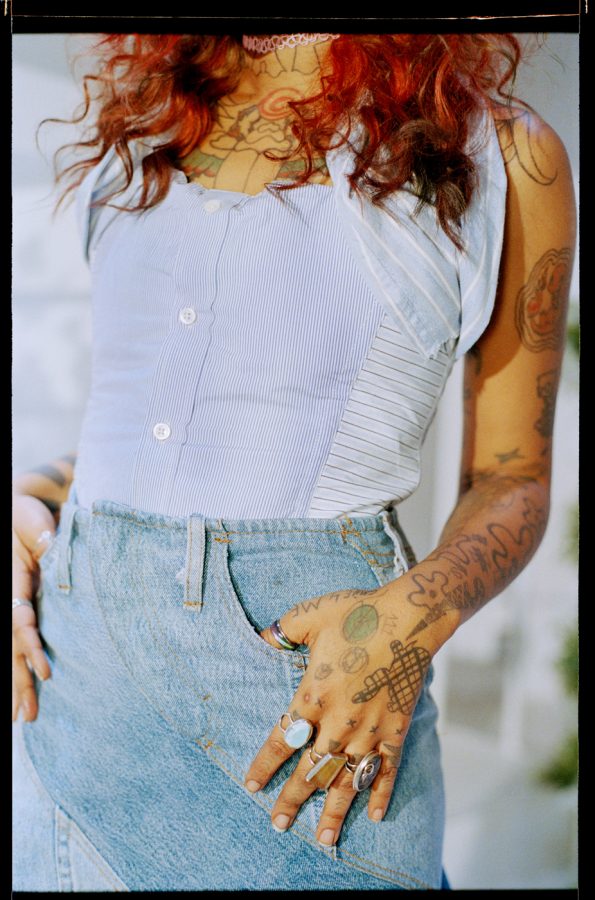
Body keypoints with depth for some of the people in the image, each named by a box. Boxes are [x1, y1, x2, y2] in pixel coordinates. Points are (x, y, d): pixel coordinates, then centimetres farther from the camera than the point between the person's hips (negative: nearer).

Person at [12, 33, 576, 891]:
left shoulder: (507, 155, 0)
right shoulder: (146, 118, 13)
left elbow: (511, 480, 2)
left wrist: (417, 612, -16)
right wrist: (31, 493, 3)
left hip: (312, 677, -4)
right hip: (79, 647, 4)